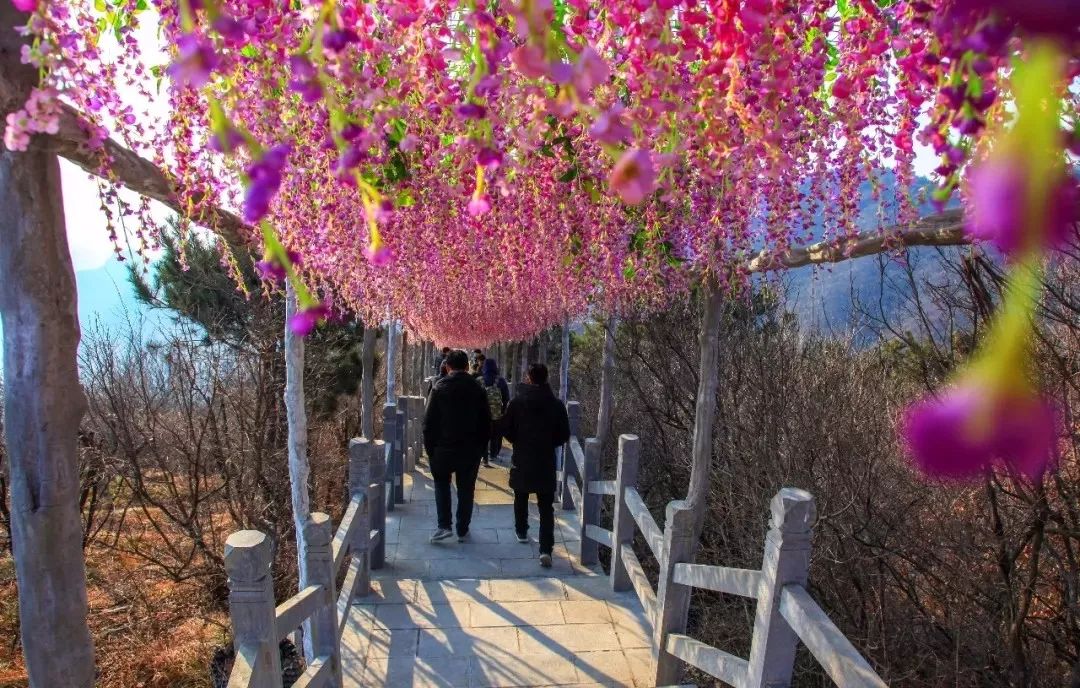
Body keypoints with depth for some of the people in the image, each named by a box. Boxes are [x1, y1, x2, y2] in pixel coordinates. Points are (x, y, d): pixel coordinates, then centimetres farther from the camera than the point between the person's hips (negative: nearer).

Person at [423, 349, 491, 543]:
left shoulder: (440, 387, -8)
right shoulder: (477, 389, -2)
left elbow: (429, 421, -7)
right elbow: (486, 421, 1)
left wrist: (429, 447, 1)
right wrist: (481, 447, 10)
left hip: (444, 447, -1)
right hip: (471, 449, 1)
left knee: (442, 484, 17)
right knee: (466, 489, 12)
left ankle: (444, 525, 8)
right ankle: (463, 530, 18)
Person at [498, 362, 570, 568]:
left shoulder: (516, 402, -10)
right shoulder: (556, 405, -7)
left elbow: (505, 429, -4)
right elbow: (564, 435, -2)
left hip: (521, 460, 0)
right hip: (546, 462, 0)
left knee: (521, 499, 24)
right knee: (546, 507, 3)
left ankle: (521, 532, 41)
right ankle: (546, 549, -7)